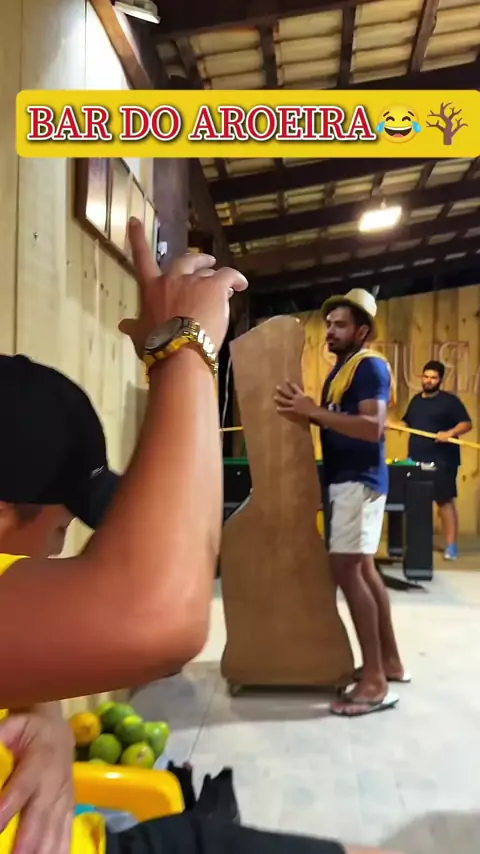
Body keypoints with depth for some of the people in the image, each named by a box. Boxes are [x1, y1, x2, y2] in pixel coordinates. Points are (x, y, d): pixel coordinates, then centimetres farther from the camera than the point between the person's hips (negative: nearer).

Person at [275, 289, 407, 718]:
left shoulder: (370, 365, -11)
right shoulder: (341, 368, 19)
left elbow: (373, 427, -25)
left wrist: (313, 411, -27)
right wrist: (306, 410, 5)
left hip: (359, 480, -10)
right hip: (345, 479, 10)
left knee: (346, 569, -14)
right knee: (363, 568, 13)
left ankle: (375, 682, -8)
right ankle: (390, 661, 23)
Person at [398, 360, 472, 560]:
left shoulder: (450, 400, -5)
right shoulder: (416, 399, 14)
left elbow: (467, 423, -9)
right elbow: (406, 422, 24)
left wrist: (450, 433, -26)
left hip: (442, 462, -6)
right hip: (416, 461, 6)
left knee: (445, 501, -5)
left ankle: (451, 546, -1)